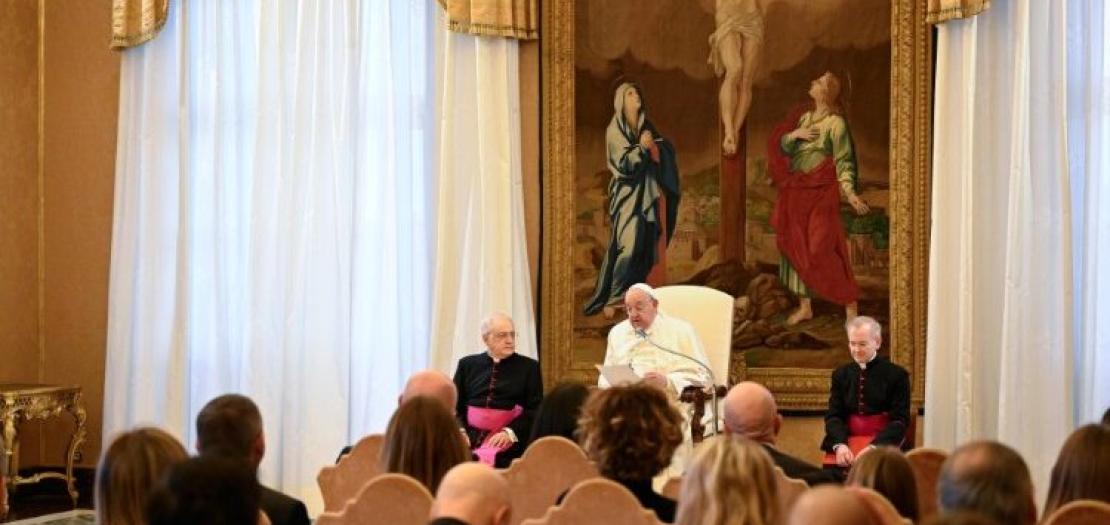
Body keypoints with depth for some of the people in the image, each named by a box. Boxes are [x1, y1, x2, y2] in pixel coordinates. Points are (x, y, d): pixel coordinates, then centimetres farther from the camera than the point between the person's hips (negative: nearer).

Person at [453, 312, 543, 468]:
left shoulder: (529, 366, 10)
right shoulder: (467, 364, 16)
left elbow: (536, 408, 3)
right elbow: (455, 405, 13)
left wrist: (510, 432, -11)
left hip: (508, 443, -2)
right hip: (469, 439, 2)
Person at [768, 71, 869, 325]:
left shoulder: (836, 123, -9)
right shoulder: (804, 118, 11)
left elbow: (843, 161, -12)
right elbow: (783, 148, 11)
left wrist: (849, 192, -25)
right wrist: (794, 134, -9)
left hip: (820, 194, -7)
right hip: (796, 193, 7)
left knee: (821, 250, -10)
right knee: (797, 248, 8)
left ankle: (850, 306, 0)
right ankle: (805, 306, 18)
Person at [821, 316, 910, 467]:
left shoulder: (897, 375, 2)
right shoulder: (841, 374, 13)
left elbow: (900, 420, -4)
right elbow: (833, 415, 6)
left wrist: (874, 447, -19)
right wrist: (840, 445, -14)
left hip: (883, 443, -3)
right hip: (847, 441, 3)